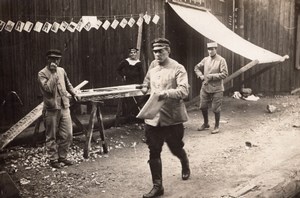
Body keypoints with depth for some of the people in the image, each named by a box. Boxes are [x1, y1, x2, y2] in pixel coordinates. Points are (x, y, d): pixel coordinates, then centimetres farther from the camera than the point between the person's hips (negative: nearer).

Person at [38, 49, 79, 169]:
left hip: (64, 107, 5)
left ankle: (62, 157, 23)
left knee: (68, 135, 6)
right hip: (51, 109, -5)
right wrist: (53, 73, -19)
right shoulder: (42, 74, -7)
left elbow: (68, 84, 28)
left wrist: (73, 94, 19)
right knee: (51, 137, 6)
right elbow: (48, 88, -23)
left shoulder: (61, 70, 11)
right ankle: (53, 159, 19)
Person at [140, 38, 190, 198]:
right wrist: (146, 88, 5)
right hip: (152, 117, 4)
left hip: (172, 117, -4)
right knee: (154, 152, 2)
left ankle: (185, 165, 48)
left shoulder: (178, 69, -10)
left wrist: (165, 93, -34)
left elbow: (184, 91, -22)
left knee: (176, 148, 14)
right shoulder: (152, 66, 7)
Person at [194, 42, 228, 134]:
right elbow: (197, 67, 17)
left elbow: (224, 74, -14)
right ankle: (206, 124, 34)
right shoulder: (205, 59, 7)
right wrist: (201, 75, -3)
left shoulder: (221, 60, -8)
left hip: (217, 89, -5)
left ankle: (217, 127, 18)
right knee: (203, 107, 12)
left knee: (216, 109, 0)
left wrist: (211, 76, -17)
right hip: (205, 88, 5)